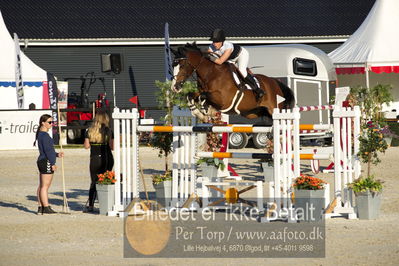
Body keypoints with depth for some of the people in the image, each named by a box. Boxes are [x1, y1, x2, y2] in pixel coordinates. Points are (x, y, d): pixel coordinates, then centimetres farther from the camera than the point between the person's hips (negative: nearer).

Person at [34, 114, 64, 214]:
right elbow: (47, 150, -18)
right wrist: (53, 163, -17)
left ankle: (40, 207, 13)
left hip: (41, 161, 10)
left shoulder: (40, 134, 17)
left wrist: (57, 154, 13)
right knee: (45, 186, -7)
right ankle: (46, 208, -6)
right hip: (46, 162, -10)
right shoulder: (44, 135, -15)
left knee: (41, 186, 10)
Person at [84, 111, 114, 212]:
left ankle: (91, 205, -2)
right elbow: (112, 146, -7)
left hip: (95, 159, 1)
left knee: (94, 182, 6)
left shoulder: (90, 131, 1)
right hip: (107, 158, -1)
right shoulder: (108, 131, -5)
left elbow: (86, 145, 1)